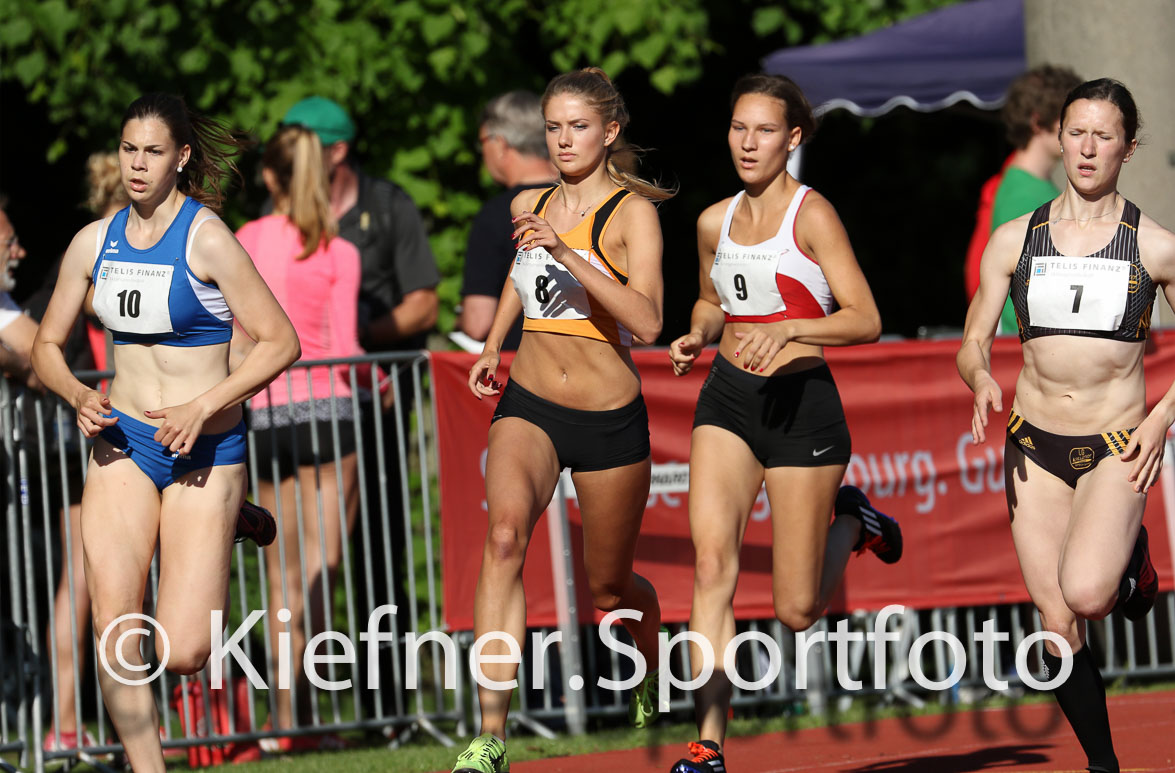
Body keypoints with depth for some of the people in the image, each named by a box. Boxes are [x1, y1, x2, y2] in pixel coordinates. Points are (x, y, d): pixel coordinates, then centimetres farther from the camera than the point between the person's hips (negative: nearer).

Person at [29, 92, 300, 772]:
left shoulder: (206, 238, -11)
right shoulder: (94, 242, 4)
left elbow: (280, 342, -11)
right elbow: (48, 345, 14)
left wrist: (202, 409, -20)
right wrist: (79, 396, -7)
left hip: (205, 448, -4)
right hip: (122, 443, 4)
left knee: (183, 654, -8)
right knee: (113, 626, -14)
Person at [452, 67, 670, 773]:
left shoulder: (632, 212, -10)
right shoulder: (527, 207, 5)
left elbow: (648, 323, -25)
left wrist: (568, 252, -32)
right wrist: (493, 346, 25)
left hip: (610, 419, -2)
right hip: (528, 406, 2)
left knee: (610, 587, 11)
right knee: (505, 535, -27)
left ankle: (651, 678, 50)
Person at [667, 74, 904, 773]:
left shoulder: (812, 216, -9)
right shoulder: (715, 222, 9)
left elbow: (866, 321, -13)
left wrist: (790, 329, -28)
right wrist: (697, 337, 6)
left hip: (801, 404, -4)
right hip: (727, 400, 4)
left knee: (798, 611, 0)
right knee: (712, 561, -17)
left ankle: (850, 521, 34)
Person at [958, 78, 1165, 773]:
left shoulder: (1155, 246, -1)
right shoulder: (1015, 240, 5)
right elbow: (973, 345, 7)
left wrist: (1163, 416, -5)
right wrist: (982, 380, -15)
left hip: (1116, 450, -3)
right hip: (1035, 447, 3)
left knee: (1086, 595, -26)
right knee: (1058, 626, -1)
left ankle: (1134, 560, 8)